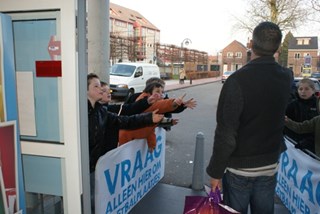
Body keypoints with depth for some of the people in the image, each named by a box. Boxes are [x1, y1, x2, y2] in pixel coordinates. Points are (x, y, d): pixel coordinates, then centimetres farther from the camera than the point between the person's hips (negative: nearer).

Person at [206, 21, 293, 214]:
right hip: (270, 166, 5)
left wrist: (216, 171, -11)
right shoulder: (287, 78, -4)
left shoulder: (238, 80, -23)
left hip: (239, 168, -5)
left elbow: (226, 133, -23)